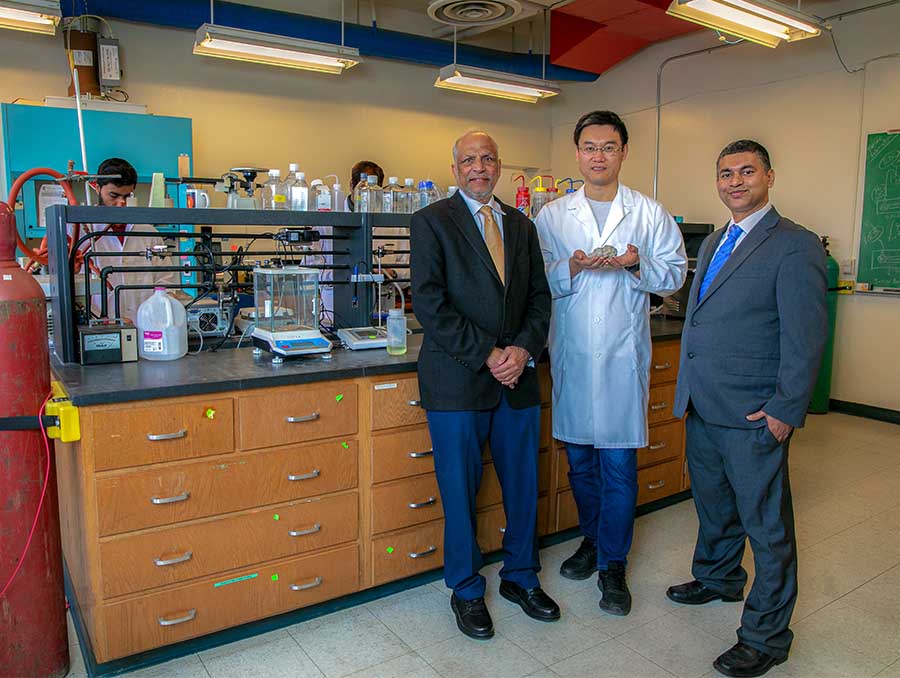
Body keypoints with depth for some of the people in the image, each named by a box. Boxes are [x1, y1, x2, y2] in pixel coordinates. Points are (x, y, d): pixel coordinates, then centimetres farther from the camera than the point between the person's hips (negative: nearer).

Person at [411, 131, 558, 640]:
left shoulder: (521, 225, 13)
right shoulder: (431, 222, -2)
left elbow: (540, 295, 11)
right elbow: (429, 303, -12)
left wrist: (523, 349, -7)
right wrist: (486, 355, -15)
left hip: (518, 376, 5)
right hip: (458, 380, -4)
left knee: (524, 484, 14)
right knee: (460, 491, 7)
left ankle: (521, 577, 35)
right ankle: (467, 591, 27)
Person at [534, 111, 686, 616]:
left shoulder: (650, 213, 5)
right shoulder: (552, 216, 7)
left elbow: (675, 274, 4)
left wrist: (638, 264, -15)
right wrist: (571, 268, -16)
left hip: (624, 354, -2)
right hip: (571, 353, 2)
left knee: (619, 462, 1)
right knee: (580, 459, 13)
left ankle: (613, 565, 16)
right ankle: (593, 540, 34)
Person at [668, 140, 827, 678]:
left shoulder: (795, 246, -11)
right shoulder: (714, 243, 14)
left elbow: (806, 338, -15)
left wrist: (785, 411, -16)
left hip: (754, 416, -7)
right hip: (703, 407, 8)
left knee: (767, 526, 6)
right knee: (714, 506, 24)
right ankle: (719, 578, 48)